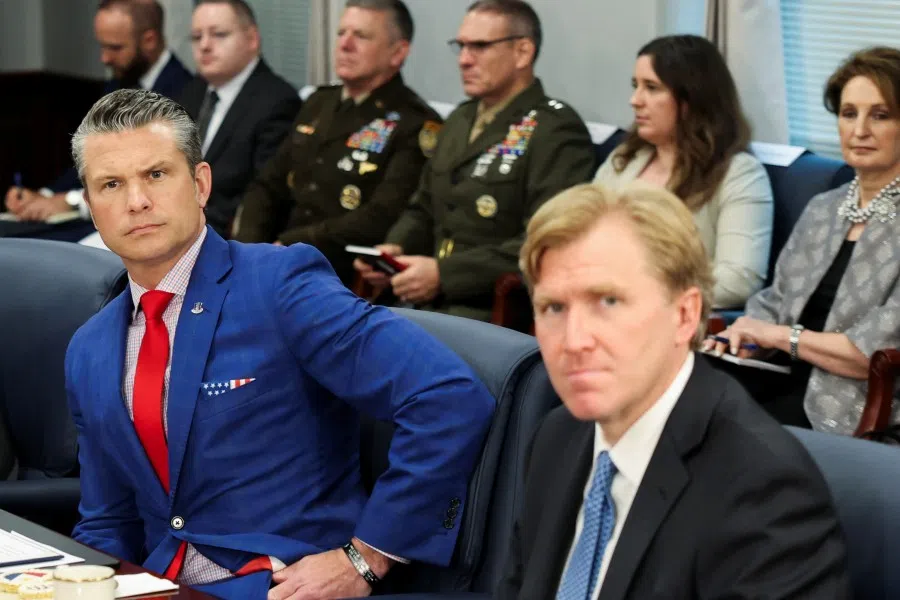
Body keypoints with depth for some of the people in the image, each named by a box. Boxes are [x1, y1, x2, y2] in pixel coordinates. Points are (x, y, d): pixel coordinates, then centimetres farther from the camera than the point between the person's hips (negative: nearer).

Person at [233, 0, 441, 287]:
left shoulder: (413, 125, -6)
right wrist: (249, 247, -1)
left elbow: (379, 220, -17)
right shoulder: (319, 104, 18)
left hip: (351, 278, -7)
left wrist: (288, 245, -17)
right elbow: (268, 188, 19)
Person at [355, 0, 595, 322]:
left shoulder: (557, 132, -6)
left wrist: (444, 274, -19)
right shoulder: (461, 120, 21)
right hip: (430, 301, 7)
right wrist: (395, 248, 6)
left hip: (495, 309, -7)